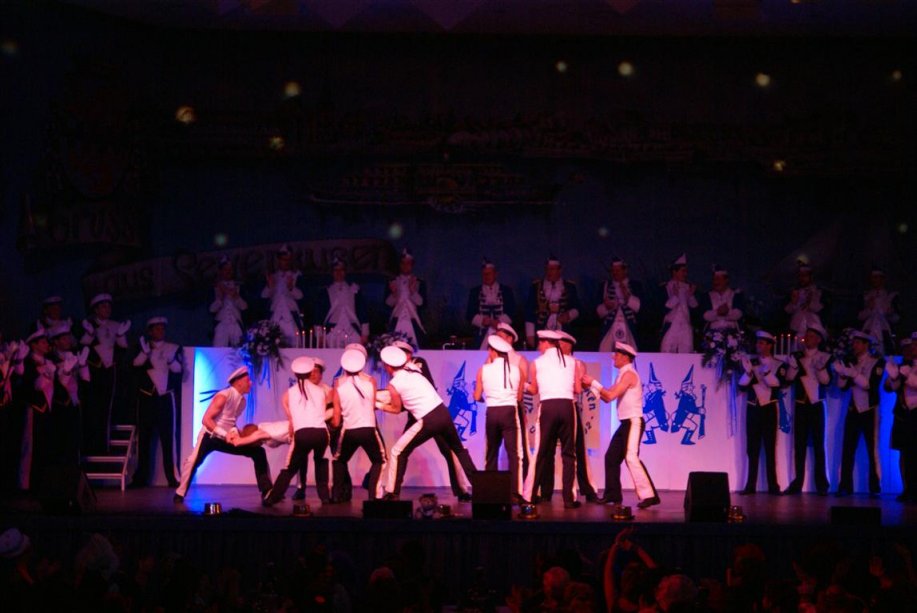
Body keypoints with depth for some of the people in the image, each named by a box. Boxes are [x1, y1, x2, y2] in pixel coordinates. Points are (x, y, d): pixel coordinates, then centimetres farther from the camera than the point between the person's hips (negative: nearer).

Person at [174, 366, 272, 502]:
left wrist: (234, 432, -10)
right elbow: (206, 420, -27)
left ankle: (267, 491, 4)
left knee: (258, 452, 0)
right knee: (193, 461, -30)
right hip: (210, 435, -7)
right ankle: (179, 495, -15)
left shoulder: (242, 400, 1)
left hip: (227, 438, 7)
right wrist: (225, 434, -33)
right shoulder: (223, 397, -23)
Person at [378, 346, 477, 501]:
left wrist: (381, 406, 26)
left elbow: (397, 409, 12)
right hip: (443, 413, 6)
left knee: (398, 452, 8)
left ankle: (392, 493, 6)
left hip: (428, 421, -6)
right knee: (458, 449, 25)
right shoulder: (412, 368, 14)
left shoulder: (393, 384, -2)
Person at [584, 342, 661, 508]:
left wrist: (593, 382, -12)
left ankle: (649, 495, -24)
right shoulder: (622, 375, 17)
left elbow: (611, 395, -20)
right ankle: (612, 494, 19)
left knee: (631, 457, -20)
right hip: (625, 423, 10)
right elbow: (607, 397, 16)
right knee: (611, 457, 12)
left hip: (633, 422, -10)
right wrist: (591, 386, 8)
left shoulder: (629, 374, -13)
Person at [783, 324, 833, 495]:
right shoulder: (797, 356, 9)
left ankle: (821, 484, -2)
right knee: (799, 444, 1)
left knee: (818, 444, -3)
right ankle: (797, 483, 2)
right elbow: (789, 378, 0)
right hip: (800, 404, 2)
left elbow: (826, 380, -7)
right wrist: (793, 365, -17)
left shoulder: (825, 357, 2)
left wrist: (820, 367, -23)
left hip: (817, 405, -2)